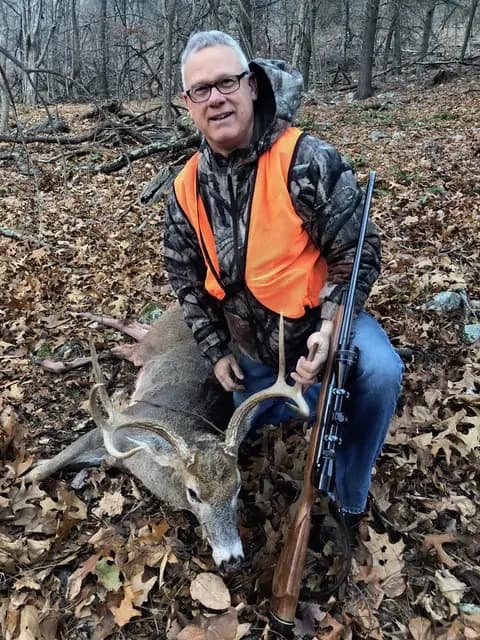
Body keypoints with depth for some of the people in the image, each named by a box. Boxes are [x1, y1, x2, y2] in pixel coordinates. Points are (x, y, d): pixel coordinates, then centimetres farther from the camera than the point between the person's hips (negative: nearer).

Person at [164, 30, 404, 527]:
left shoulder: (308, 161, -22)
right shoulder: (187, 189, -7)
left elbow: (356, 252, -17)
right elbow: (185, 277, 4)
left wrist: (330, 327, -29)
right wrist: (216, 351, 3)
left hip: (319, 319, -4)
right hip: (254, 345, 5)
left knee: (379, 372, -33)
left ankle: (349, 497, -8)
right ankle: (302, 394, 45)